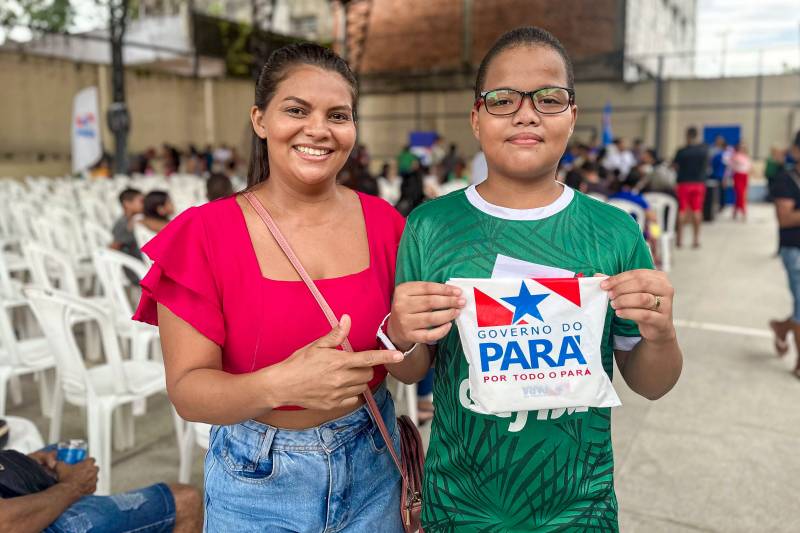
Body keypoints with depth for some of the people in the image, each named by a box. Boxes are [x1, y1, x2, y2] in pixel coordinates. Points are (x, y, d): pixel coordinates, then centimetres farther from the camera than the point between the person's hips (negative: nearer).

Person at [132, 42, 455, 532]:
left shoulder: (383, 222, -7)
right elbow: (187, 390, -15)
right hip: (256, 477, -2)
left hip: (371, 465, 3)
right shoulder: (203, 235, -15)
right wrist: (278, 385, -34)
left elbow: (409, 371, -2)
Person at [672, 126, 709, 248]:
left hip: (684, 182, -2)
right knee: (697, 211, 6)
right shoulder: (704, 150, -3)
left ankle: (679, 238, 7)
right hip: (699, 183, 2)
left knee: (682, 210, 5)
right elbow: (706, 165, 10)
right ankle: (696, 239, 8)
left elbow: (675, 166, -2)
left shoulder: (682, 151, -12)